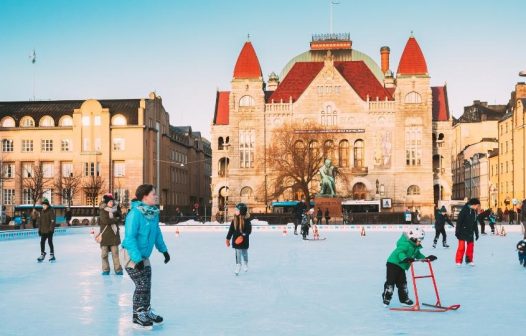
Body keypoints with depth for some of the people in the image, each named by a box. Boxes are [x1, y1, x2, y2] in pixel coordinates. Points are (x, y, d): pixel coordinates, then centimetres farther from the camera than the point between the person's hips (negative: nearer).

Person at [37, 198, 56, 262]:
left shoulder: (51, 211, -9)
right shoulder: (42, 212, 12)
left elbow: (53, 220, -14)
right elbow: (40, 221, 17)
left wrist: (51, 229, -19)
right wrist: (39, 229, 14)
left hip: (49, 230, -6)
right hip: (43, 230, 6)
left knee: (50, 242, -1)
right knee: (42, 242, 7)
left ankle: (52, 255, 9)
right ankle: (42, 254, 19)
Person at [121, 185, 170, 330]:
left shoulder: (154, 212, -2)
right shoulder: (135, 214, -26)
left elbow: (157, 232, 12)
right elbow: (130, 238, -27)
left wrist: (163, 249, 14)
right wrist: (137, 259, -29)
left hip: (144, 256, 8)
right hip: (131, 254, -8)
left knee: (147, 285, 14)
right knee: (142, 285, -8)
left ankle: (146, 311, 30)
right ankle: (138, 316, 5)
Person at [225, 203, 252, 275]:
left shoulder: (246, 221, -14)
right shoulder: (234, 221, -1)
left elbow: (249, 230, -18)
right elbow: (231, 230, 4)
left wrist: (243, 235, -30)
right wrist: (228, 239, 3)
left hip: (244, 240, -3)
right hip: (236, 240, 3)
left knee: (244, 253, 14)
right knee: (238, 253, 2)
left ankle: (245, 264, 38)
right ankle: (238, 266, 10)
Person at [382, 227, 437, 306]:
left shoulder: (416, 247, 8)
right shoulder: (406, 244, -23)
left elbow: (418, 255, 20)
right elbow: (400, 252, -35)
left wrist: (426, 258, 10)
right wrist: (405, 258, -51)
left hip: (401, 266, 9)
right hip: (393, 264, -9)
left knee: (402, 282, 15)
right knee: (390, 281, -7)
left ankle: (404, 298, 26)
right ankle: (386, 298, 1)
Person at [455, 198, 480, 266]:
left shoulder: (474, 212, 8)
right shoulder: (465, 210, -15)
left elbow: (475, 224, 17)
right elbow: (459, 221, -17)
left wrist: (476, 233, 17)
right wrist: (457, 232, -20)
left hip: (470, 232, 7)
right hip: (463, 232, -7)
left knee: (471, 246, 10)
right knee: (461, 246, -7)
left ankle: (469, 260, 23)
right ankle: (458, 261, 1)